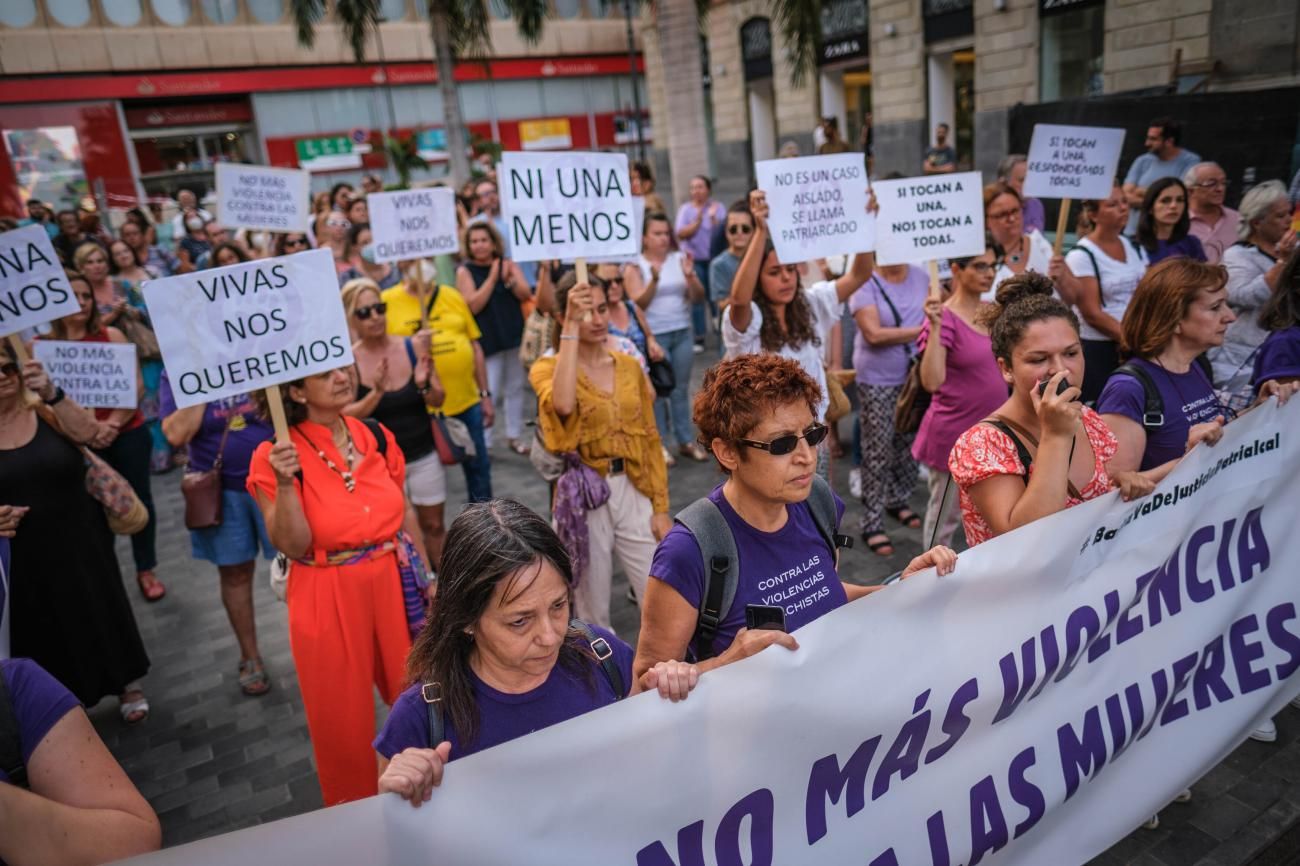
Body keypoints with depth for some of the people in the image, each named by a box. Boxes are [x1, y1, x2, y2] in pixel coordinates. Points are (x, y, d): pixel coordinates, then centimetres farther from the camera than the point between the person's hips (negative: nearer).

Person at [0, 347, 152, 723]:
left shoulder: (46, 410, -4)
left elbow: (88, 431, -22)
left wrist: (52, 393, -34)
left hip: (78, 542, 0)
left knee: (101, 613, 13)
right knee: (46, 630, 13)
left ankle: (129, 685, 32)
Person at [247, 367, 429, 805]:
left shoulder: (377, 438, 1)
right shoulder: (275, 456, -11)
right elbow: (293, 546, -15)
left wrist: (426, 575, 13)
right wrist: (284, 483, -28)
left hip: (396, 584, 4)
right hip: (329, 599, -3)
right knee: (344, 714, 10)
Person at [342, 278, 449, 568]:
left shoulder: (413, 346, -8)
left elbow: (439, 400, -3)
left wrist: (424, 384, -24)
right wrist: (376, 393, -28)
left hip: (424, 454, 2)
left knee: (433, 525, 13)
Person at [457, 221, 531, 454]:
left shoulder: (508, 264, 5)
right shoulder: (464, 271, -4)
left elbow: (526, 295, -2)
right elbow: (473, 305, -14)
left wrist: (509, 280, -18)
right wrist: (492, 278, -17)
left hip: (514, 336, 4)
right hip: (487, 340, -4)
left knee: (515, 387, 10)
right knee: (488, 391, -8)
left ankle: (515, 435, 22)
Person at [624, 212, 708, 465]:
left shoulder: (679, 258, 5)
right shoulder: (635, 266, -2)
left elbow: (698, 296, 3)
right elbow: (638, 303, -11)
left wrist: (690, 276, -16)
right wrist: (654, 279, -26)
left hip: (682, 332, 3)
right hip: (653, 335, -3)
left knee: (681, 388, 8)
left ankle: (686, 441, 17)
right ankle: (659, 444, 8)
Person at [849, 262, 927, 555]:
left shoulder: (921, 277, 6)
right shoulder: (865, 283, -11)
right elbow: (874, 334, -19)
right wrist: (921, 330, -17)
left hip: (915, 376, 5)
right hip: (877, 381, -5)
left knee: (909, 445, 15)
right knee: (878, 453, -1)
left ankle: (898, 501, 37)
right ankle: (871, 523, 8)